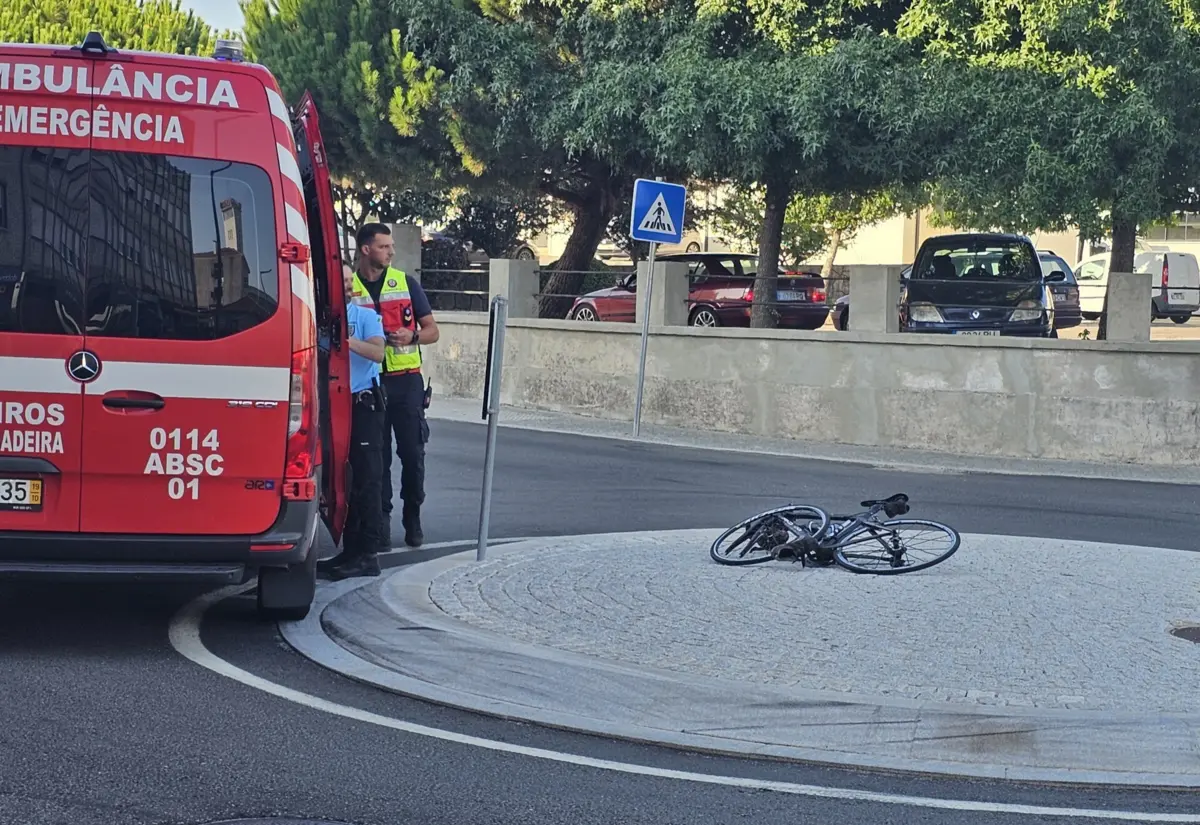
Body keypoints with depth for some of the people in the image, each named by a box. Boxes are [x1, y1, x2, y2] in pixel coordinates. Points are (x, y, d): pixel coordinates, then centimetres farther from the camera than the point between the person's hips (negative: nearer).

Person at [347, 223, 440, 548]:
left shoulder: (406, 283, 7)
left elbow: (432, 331, 8)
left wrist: (411, 336, -12)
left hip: (406, 379, 0)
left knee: (412, 453, -1)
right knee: (376, 454, 2)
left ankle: (413, 519, 10)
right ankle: (380, 519, 11)